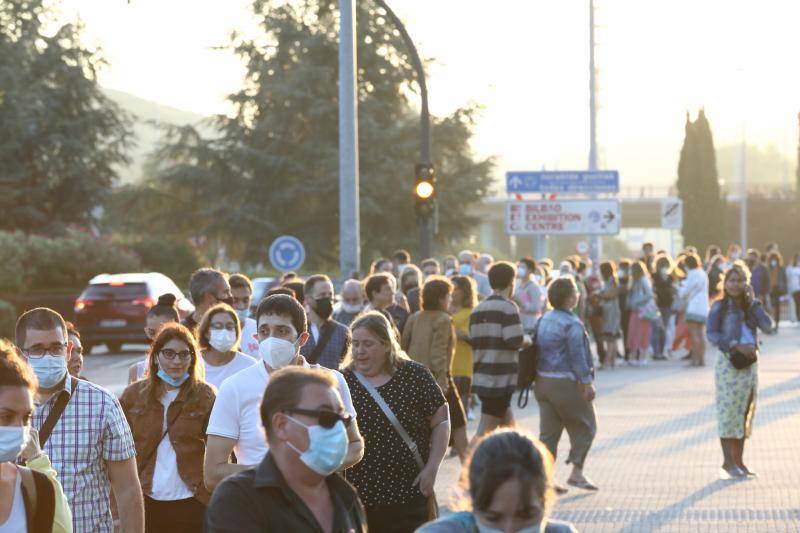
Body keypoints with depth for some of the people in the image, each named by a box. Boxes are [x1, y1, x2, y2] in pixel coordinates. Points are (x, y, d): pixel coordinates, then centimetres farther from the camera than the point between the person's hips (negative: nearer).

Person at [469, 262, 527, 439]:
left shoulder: (477, 309, 12)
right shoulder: (508, 307, -10)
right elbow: (514, 341, -18)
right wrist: (527, 340, 1)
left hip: (481, 376, 8)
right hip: (501, 379, -8)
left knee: (508, 425, 19)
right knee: (485, 431, -6)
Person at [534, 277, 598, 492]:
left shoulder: (544, 320, 10)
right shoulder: (572, 325, -15)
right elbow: (578, 356, -18)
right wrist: (587, 383, -15)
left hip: (543, 381, 8)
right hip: (566, 383, -8)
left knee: (548, 431, 9)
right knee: (584, 427, 7)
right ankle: (577, 473, 4)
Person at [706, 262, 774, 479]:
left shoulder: (751, 305, 8)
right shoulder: (720, 307, -3)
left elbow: (768, 326, -6)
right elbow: (712, 334, -12)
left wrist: (753, 302, -9)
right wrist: (736, 346, -20)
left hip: (750, 363, 5)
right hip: (728, 362, -5)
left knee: (744, 412, 7)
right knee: (728, 411, -5)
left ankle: (738, 461, 13)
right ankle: (728, 462, -3)